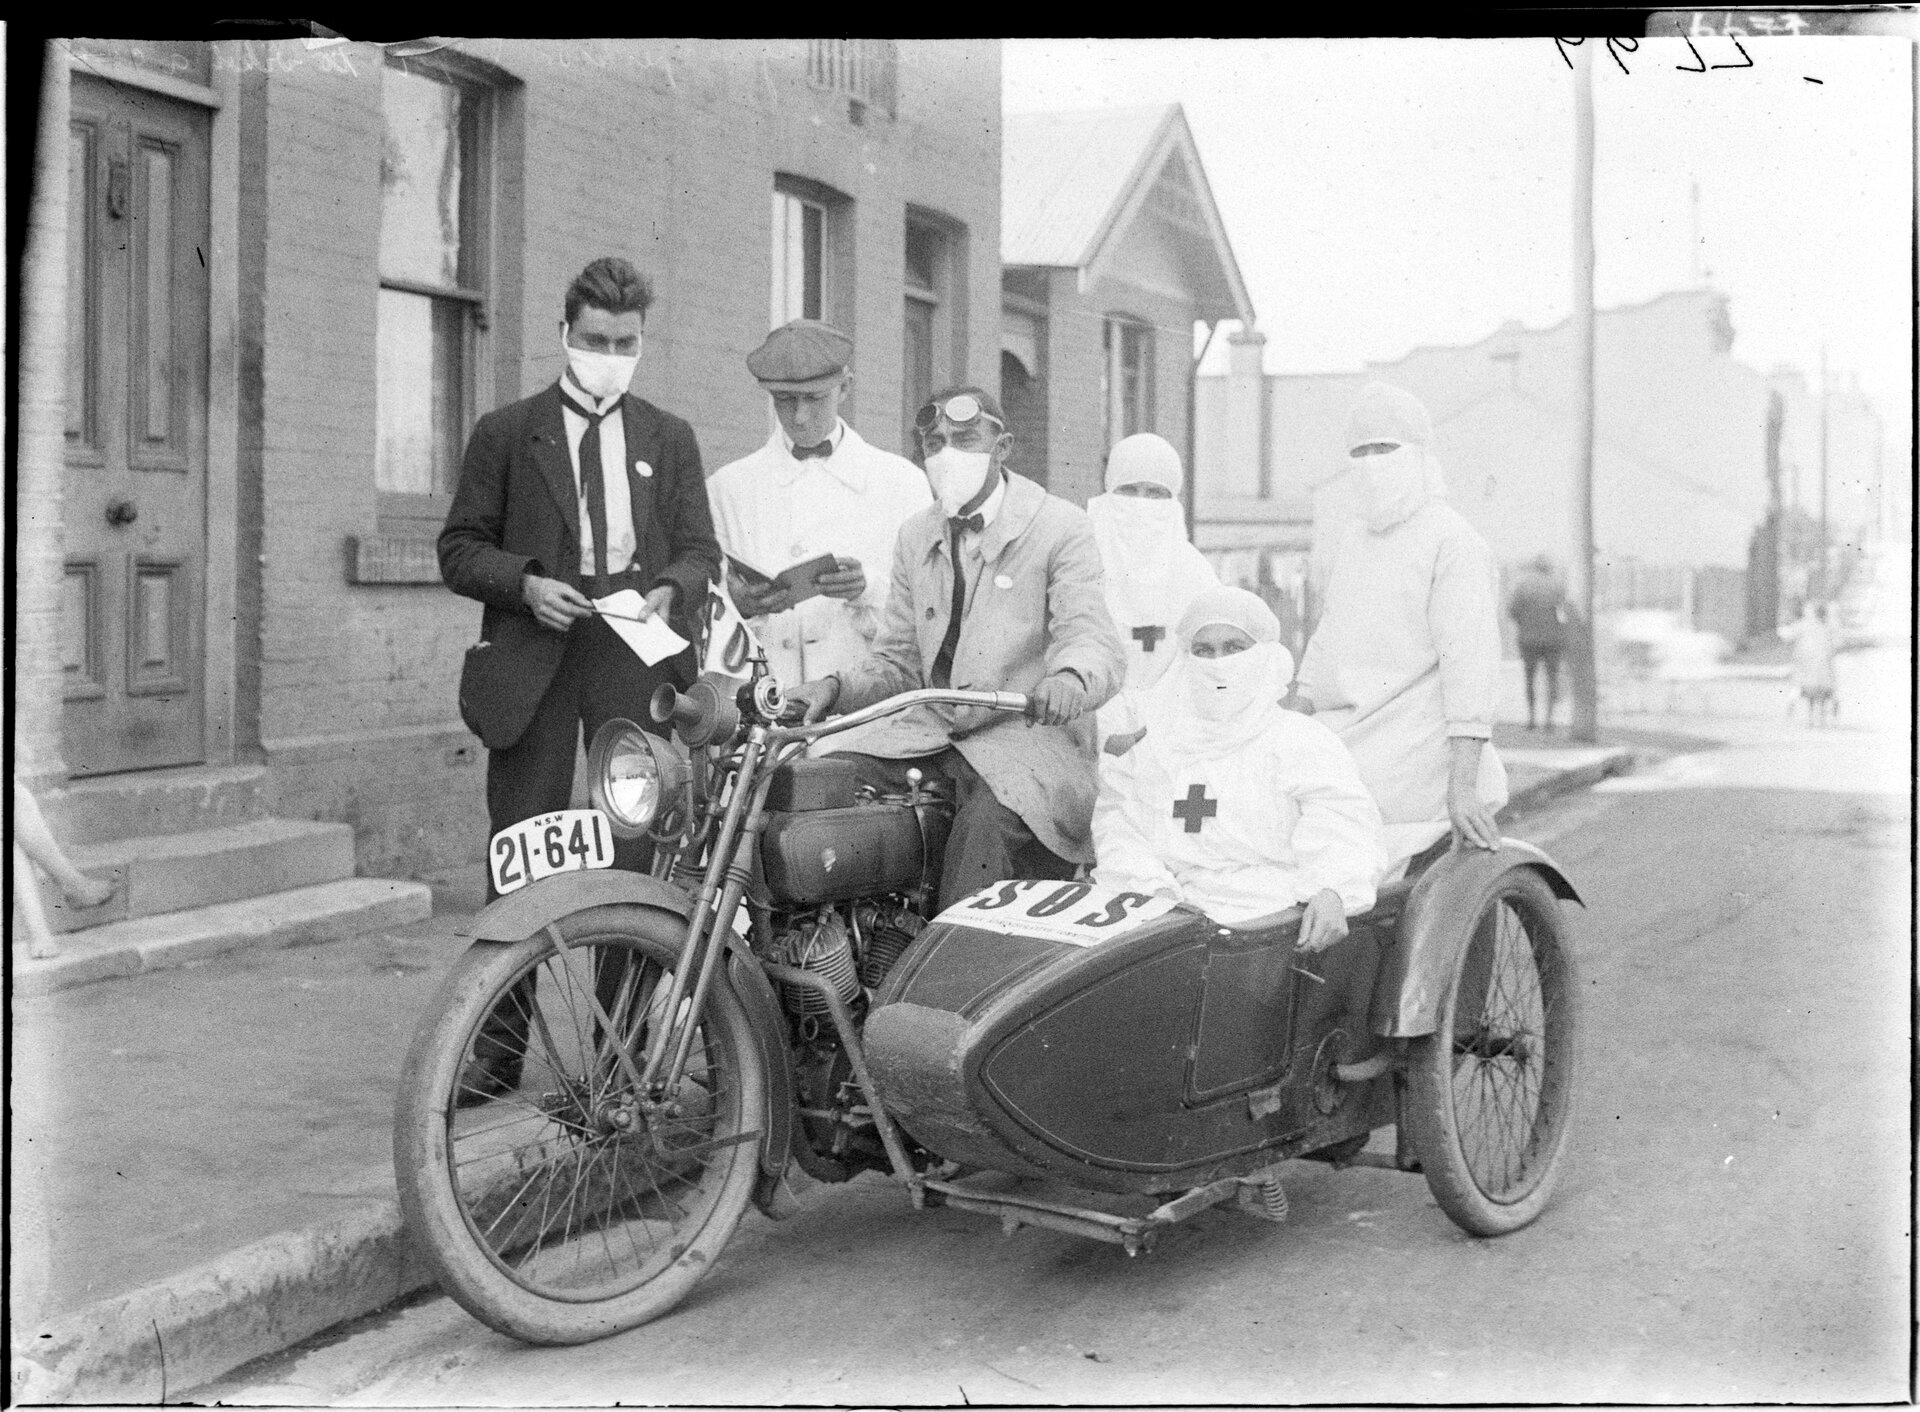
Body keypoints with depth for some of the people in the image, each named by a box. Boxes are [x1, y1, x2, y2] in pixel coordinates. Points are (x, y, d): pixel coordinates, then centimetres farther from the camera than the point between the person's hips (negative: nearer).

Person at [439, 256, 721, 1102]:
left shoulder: (669, 439, 16)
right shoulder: (506, 433, 10)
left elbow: (700, 548, 11)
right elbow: (459, 549, 7)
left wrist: (670, 591, -10)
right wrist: (525, 584, -11)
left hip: (637, 653, 1)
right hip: (533, 656, -1)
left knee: (634, 854, 2)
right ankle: (499, 1045, 5)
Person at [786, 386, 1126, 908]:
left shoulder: (1061, 528, -2)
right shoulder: (915, 537, 17)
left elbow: (1093, 641, -13)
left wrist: (1066, 680, -38)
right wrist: (835, 687, -3)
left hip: (1028, 735, -5)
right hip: (929, 734, 6)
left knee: (989, 825, -35)